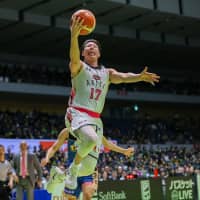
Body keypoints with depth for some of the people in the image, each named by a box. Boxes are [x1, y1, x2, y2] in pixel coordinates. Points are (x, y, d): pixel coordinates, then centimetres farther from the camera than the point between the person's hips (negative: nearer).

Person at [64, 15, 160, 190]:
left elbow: (123, 77, -2)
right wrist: (74, 36, -38)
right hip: (77, 114, -5)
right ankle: (74, 166, -12)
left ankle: (70, 174, 34)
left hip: (95, 118, 5)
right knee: (92, 139, -37)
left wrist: (139, 77, -25)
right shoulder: (78, 67, 5)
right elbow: (74, 58, -19)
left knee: (89, 168, 2)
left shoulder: (107, 73, 17)